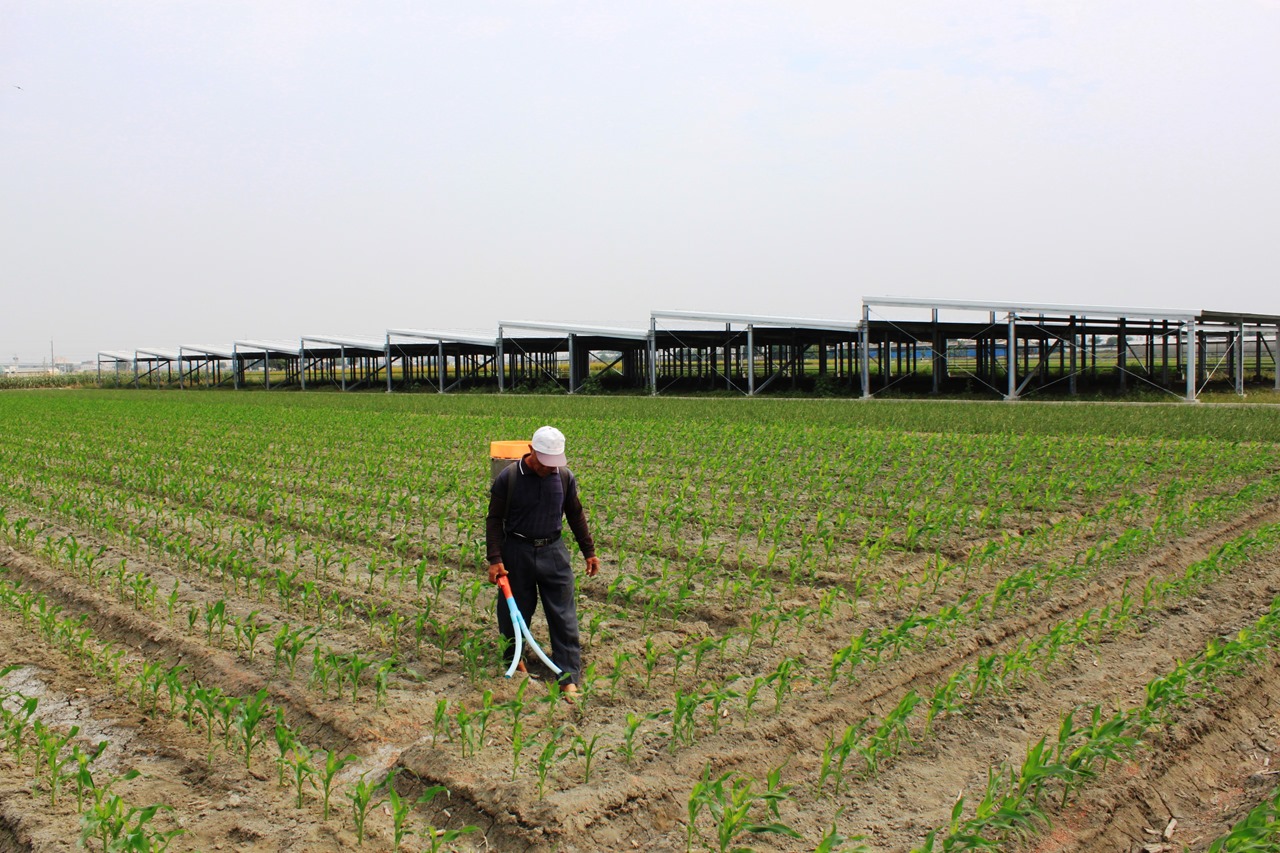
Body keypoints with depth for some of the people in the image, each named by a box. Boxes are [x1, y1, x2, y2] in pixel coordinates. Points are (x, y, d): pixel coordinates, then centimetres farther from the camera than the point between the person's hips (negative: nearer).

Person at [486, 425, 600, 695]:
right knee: (514, 611, 11)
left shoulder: (565, 477, -1)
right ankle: (513, 659, 36)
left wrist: (589, 551, 13)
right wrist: (495, 559, -12)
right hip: (517, 551, -2)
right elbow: (494, 520, -5)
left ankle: (569, 678, 3)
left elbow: (576, 516, 11)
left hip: (553, 551, 2)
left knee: (564, 615, -1)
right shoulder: (508, 478, -10)